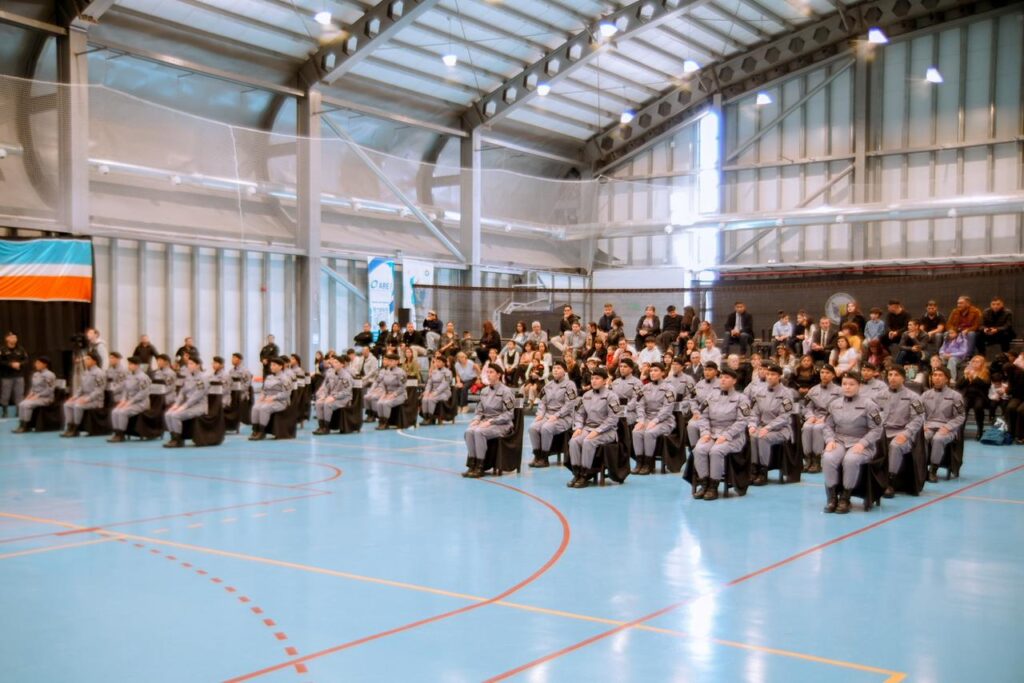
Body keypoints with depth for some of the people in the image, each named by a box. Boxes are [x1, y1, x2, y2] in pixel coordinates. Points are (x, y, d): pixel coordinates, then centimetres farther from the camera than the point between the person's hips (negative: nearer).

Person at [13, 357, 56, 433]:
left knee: (27, 404, -25)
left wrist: (36, 396, -19)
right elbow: (32, 387, 20)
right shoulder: (35, 374, 13)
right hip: (35, 397, 8)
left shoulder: (49, 375, -13)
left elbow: (49, 390, -18)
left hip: (45, 398, -8)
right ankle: (21, 425, -13)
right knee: (21, 404, -14)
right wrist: (30, 395, -1)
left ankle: (25, 426, -16)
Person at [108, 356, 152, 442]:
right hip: (129, 402, 8)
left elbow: (143, 393, -19)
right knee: (114, 411, -11)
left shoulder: (142, 377, -14)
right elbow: (125, 389, 14)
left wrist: (130, 402, -20)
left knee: (122, 412, -26)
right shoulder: (128, 376, 10)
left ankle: (121, 435, -15)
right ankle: (117, 433, -6)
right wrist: (123, 400, -4)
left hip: (140, 403, -8)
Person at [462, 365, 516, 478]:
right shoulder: (484, 391, 12)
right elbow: (480, 410, 18)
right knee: (469, 431, -25)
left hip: (502, 425, -6)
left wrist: (490, 421, -19)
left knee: (479, 432, -33)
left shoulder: (506, 391, -7)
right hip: (485, 422, 6)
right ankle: (472, 464, -20)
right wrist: (477, 419, -5)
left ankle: (480, 467, -26)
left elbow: (508, 414, -12)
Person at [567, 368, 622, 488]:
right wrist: (578, 427, -3)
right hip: (588, 428, 5)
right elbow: (580, 413, 16)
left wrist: (597, 431, -19)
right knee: (573, 441, -24)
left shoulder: (610, 396, -6)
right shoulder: (586, 395, 12)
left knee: (588, 442, -33)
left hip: (606, 431, -5)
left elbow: (613, 418, -12)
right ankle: (577, 474, -19)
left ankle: (585, 476, -24)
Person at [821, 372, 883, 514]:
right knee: (828, 459, -30)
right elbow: (828, 426, 12)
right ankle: (832, 497, -17)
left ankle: (845, 498, -20)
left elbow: (876, 430, -4)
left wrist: (862, 444, -17)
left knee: (850, 460, -37)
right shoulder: (834, 404, 11)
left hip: (861, 445, -3)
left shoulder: (868, 404, -1)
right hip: (839, 442, 3)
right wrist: (830, 440, -8)